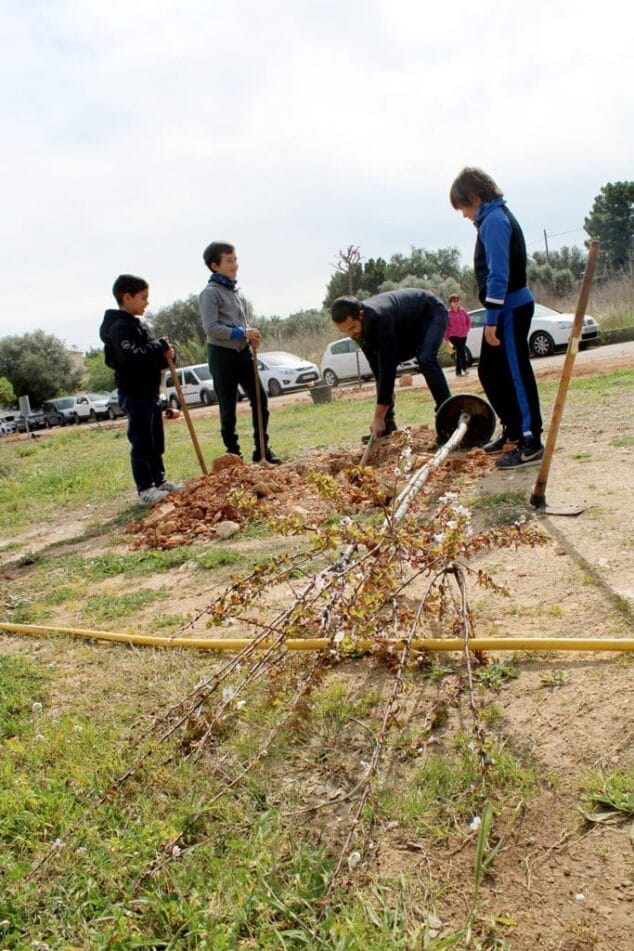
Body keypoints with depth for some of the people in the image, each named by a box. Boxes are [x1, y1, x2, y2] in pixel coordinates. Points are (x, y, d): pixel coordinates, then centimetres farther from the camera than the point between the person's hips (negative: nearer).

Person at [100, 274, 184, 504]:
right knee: (141, 442, -6)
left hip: (149, 391, 10)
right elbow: (130, 357, -28)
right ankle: (144, 488, -1)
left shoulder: (137, 324, 18)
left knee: (156, 441, 15)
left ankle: (159, 480, 24)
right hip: (134, 394, -10)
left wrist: (165, 355, -2)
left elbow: (148, 355, 21)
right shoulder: (119, 327, -14)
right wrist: (160, 347, -19)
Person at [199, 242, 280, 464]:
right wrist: (242, 333, -20)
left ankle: (262, 449, 16)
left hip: (242, 352, 7)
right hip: (222, 354, -7)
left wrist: (251, 336, 0)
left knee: (260, 399, 5)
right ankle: (233, 454, 11)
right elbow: (211, 327, -17)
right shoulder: (210, 292, -9)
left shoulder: (236, 291, 14)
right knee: (228, 408, 1)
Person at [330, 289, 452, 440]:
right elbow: (377, 366, -10)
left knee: (426, 360, -32)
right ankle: (387, 427, 3)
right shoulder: (358, 327, -18)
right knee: (382, 365, -1)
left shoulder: (380, 319, -42)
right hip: (406, 326, 8)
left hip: (431, 312, -8)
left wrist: (378, 416, -40)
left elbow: (388, 367, -42)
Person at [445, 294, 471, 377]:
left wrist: (467, 330, 6)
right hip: (453, 336, -4)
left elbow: (468, 320, 15)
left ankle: (458, 371, 18)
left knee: (459, 353, 9)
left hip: (463, 336, 4)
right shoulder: (448, 313, -8)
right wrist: (446, 338, -7)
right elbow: (446, 327, -6)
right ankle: (464, 367, -9)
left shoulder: (462, 311, 2)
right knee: (461, 350, -19)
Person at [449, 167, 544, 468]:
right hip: (504, 310, 10)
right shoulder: (495, 217, 18)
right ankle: (513, 428, 29)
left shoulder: (494, 220, -14)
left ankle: (531, 443, -3)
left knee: (516, 374, -8)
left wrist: (492, 317, -22)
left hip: (510, 310, -10)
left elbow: (498, 273, -21)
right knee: (489, 371, 16)